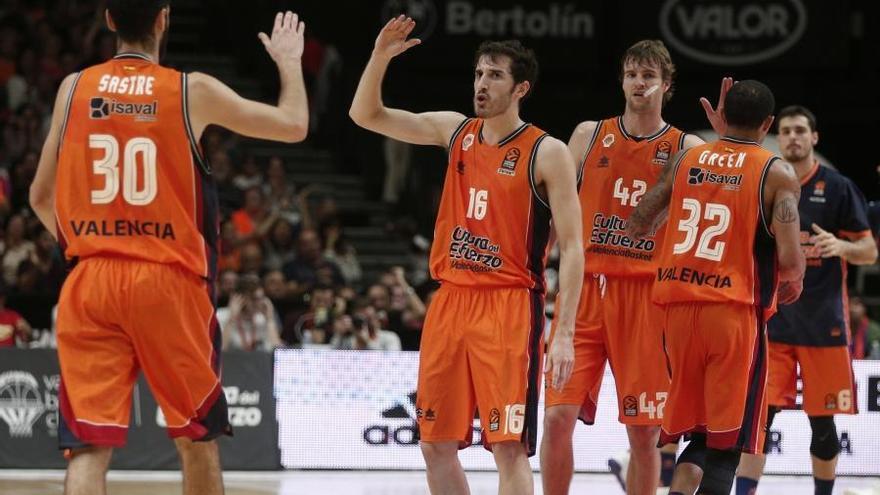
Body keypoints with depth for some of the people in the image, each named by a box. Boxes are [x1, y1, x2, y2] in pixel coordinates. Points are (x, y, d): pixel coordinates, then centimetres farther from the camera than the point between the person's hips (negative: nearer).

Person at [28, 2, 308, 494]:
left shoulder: (75, 88, 6)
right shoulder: (193, 90, -1)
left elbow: (41, 198, 13)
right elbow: (294, 125, 10)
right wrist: (290, 60, 29)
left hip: (90, 283, 1)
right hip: (169, 283, -1)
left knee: (90, 445, -3)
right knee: (198, 437, 15)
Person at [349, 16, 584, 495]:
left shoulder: (546, 153, -7)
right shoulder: (455, 131, 9)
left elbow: (572, 247, -9)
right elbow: (366, 115, 13)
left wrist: (564, 332, -17)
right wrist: (380, 57, -5)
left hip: (509, 307, -6)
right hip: (450, 300, 6)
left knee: (509, 447, -12)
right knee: (436, 444, 8)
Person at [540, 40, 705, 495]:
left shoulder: (685, 148, 6)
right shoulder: (589, 135, 10)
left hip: (647, 295, -1)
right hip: (584, 287, 1)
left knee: (644, 431, 1)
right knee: (558, 415, -9)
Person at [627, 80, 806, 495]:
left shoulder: (685, 160, 8)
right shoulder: (777, 174, -4)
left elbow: (635, 227, 12)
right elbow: (789, 258, -13)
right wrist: (791, 285, 10)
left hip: (679, 308, 4)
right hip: (735, 312, -4)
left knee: (698, 432, 17)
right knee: (726, 444, 0)